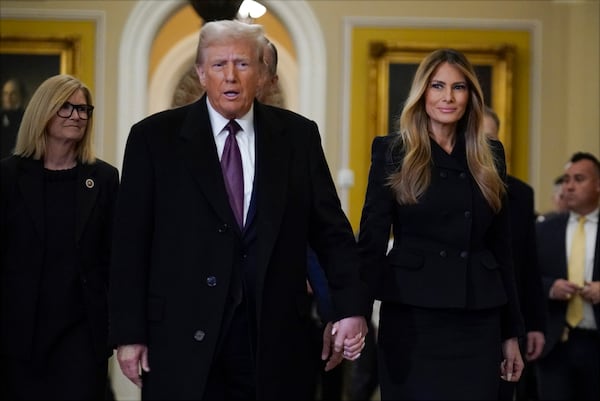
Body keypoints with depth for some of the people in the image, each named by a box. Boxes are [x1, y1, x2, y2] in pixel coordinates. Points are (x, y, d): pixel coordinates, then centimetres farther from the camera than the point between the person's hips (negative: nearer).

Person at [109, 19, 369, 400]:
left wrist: (351, 308, -5)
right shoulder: (155, 137, 1)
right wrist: (129, 333, -4)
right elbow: (131, 243, 0)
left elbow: (330, 229, 6)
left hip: (276, 338, 2)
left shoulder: (298, 135, 6)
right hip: (184, 339, -1)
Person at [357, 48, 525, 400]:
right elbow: (372, 239, -3)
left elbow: (501, 245, 12)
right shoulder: (393, 152, 0)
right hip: (412, 319, -3)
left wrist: (512, 332, 11)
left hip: (479, 321, 3)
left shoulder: (490, 156, 10)